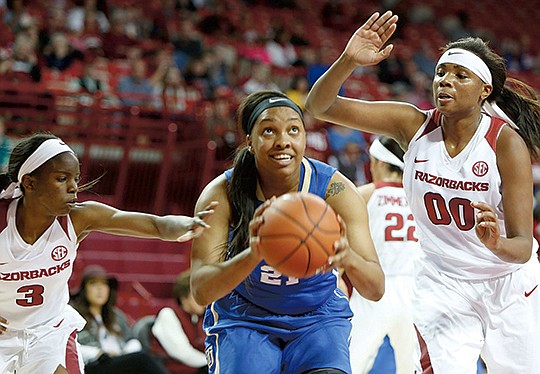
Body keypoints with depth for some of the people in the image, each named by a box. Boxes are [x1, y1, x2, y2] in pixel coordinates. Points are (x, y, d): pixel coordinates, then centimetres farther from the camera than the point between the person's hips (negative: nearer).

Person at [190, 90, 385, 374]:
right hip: (242, 320, 0)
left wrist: (348, 259, -49)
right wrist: (252, 255, -50)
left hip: (318, 317, 0)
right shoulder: (221, 195, -20)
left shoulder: (335, 190, -19)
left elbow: (376, 289, -24)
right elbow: (201, 291, -30)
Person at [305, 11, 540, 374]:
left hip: (508, 283, -1)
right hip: (442, 285, 1)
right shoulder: (414, 125, -10)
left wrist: (497, 244, -46)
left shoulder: (506, 142, -19)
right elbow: (320, 106, -15)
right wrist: (348, 61, -33)